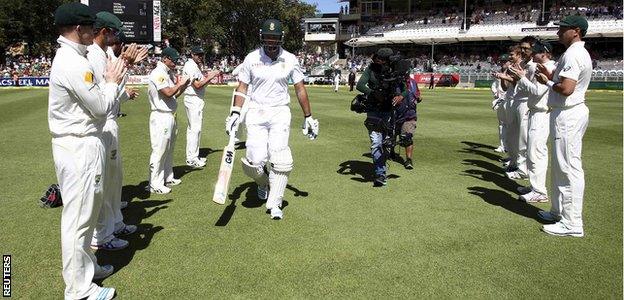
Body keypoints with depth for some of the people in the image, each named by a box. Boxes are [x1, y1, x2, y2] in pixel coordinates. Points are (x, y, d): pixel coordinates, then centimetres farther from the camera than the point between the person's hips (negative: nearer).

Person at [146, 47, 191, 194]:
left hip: (170, 115, 10)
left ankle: (167, 178, 29)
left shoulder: (169, 73, 15)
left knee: (169, 149, 17)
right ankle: (154, 184, 1)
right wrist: (180, 83, -9)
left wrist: (184, 85, 5)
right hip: (161, 117, -10)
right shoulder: (158, 73, -13)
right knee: (159, 150, -6)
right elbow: (168, 93, -24)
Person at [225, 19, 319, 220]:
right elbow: (242, 88, 5)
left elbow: (300, 89, 8)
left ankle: (274, 203, 6)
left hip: (280, 113, 0)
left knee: (280, 160, -10)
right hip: (255, 113, 0)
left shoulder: (290, 60, 1)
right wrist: (235, 113, -5)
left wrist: (308, 117, 9)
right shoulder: (251, 59, 0)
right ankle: (263, 182, 27)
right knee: (256, 160, -9)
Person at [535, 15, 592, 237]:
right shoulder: (577, 53, 18)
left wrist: (547, 82, -10)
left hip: (568, 116, -11)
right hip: (568, 113, 11)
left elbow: (566, 89, -26)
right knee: (560, 166, 18)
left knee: (569, 168, -9)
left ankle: (572, 223, -4)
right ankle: (559, 212, 29)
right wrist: (549, 74, 9)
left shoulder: (573, 54, -16)